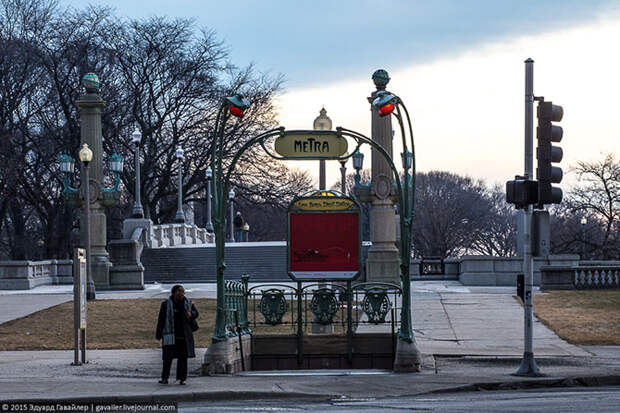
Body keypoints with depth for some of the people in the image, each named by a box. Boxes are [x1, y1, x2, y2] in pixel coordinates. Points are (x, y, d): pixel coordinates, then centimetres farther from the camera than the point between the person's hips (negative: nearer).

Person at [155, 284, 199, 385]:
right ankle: (164, 378, 6)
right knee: (168, 357, -2)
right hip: (170, 335, -3)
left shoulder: (187, 303, 6)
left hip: (184, 335, 3)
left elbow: (196, 313, 14)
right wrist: (158, 334, -4)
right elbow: (161, 319, -2)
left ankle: (182, 379, 8)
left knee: (183, 357, 3)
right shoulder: (166, 304, -2)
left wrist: (191, 314, -10)